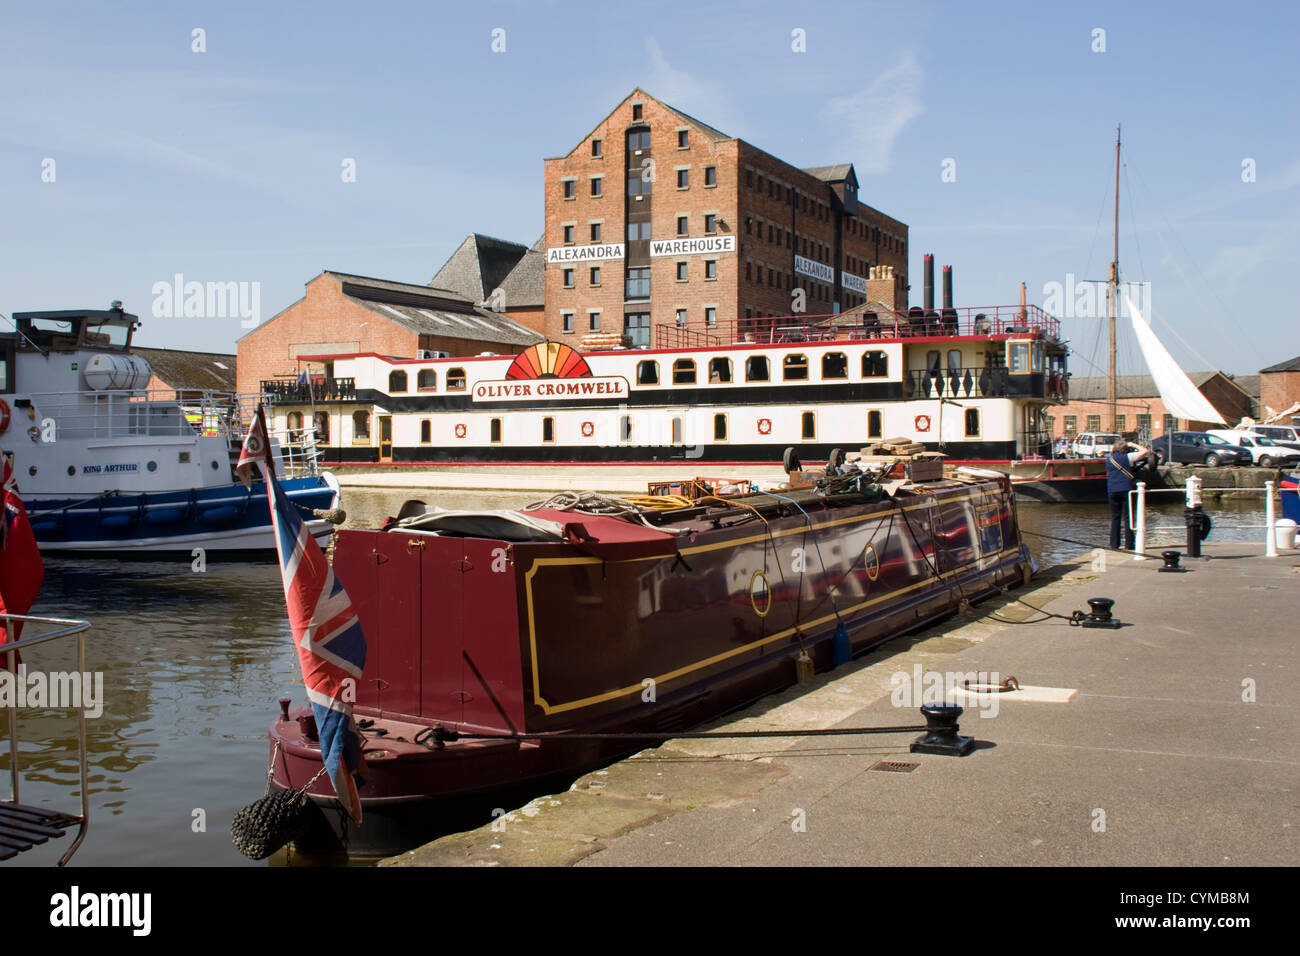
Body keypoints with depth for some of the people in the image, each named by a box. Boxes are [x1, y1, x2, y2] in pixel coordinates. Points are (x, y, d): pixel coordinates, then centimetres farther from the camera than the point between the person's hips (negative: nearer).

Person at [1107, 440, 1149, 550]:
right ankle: (1129, 544, -2)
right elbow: (1145, 452, -6)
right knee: (1127, 517, 0)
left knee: (1115, 517, 9)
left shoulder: (1109, 459, 7)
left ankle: (1114, 544, 7)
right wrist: (1134, 445, 9)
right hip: (1126, 490, -4)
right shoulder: (1128, 457, -5)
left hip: (1112, 491, 4)